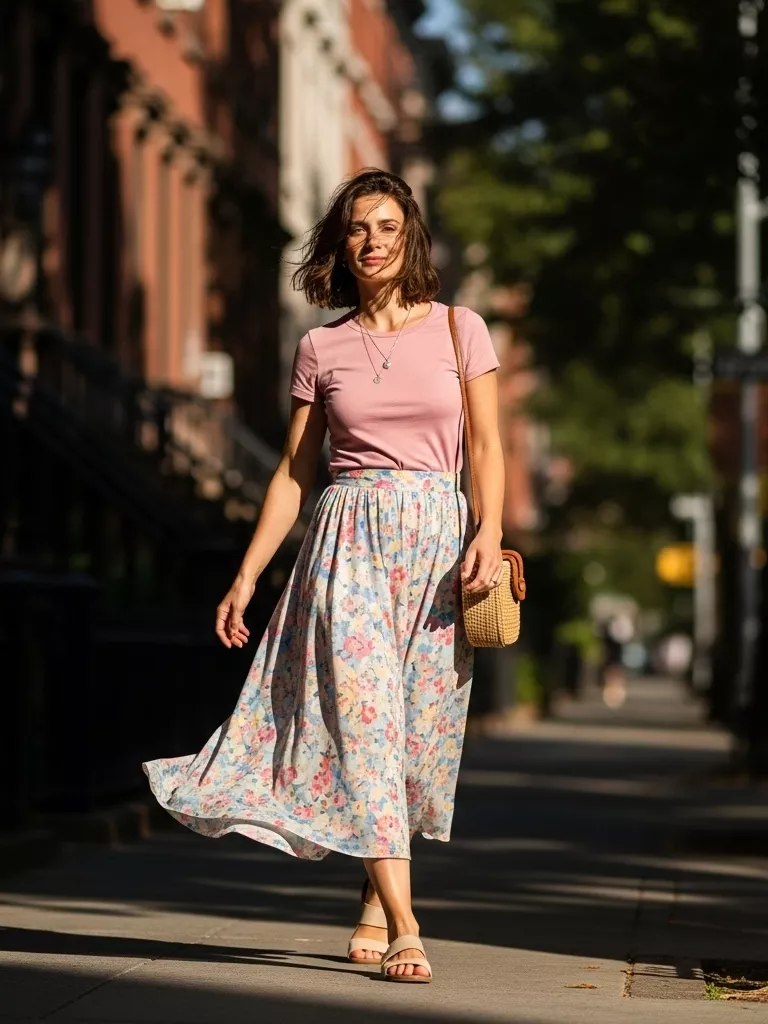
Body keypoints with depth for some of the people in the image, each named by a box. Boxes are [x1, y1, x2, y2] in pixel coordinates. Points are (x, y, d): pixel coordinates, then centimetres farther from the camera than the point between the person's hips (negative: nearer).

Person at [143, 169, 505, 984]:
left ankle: (376, 905, 19)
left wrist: (490, 534, -13)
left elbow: (488, 447, 3)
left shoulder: (459, 330, 6)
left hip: (436, 535, 1)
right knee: (364, 717, -13)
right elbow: (294, 472, 11)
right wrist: (246, 576, 8)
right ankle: (403, 931, -17)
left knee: (418, 726, 2)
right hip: (349, 537, 0)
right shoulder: (320, 349, 8)